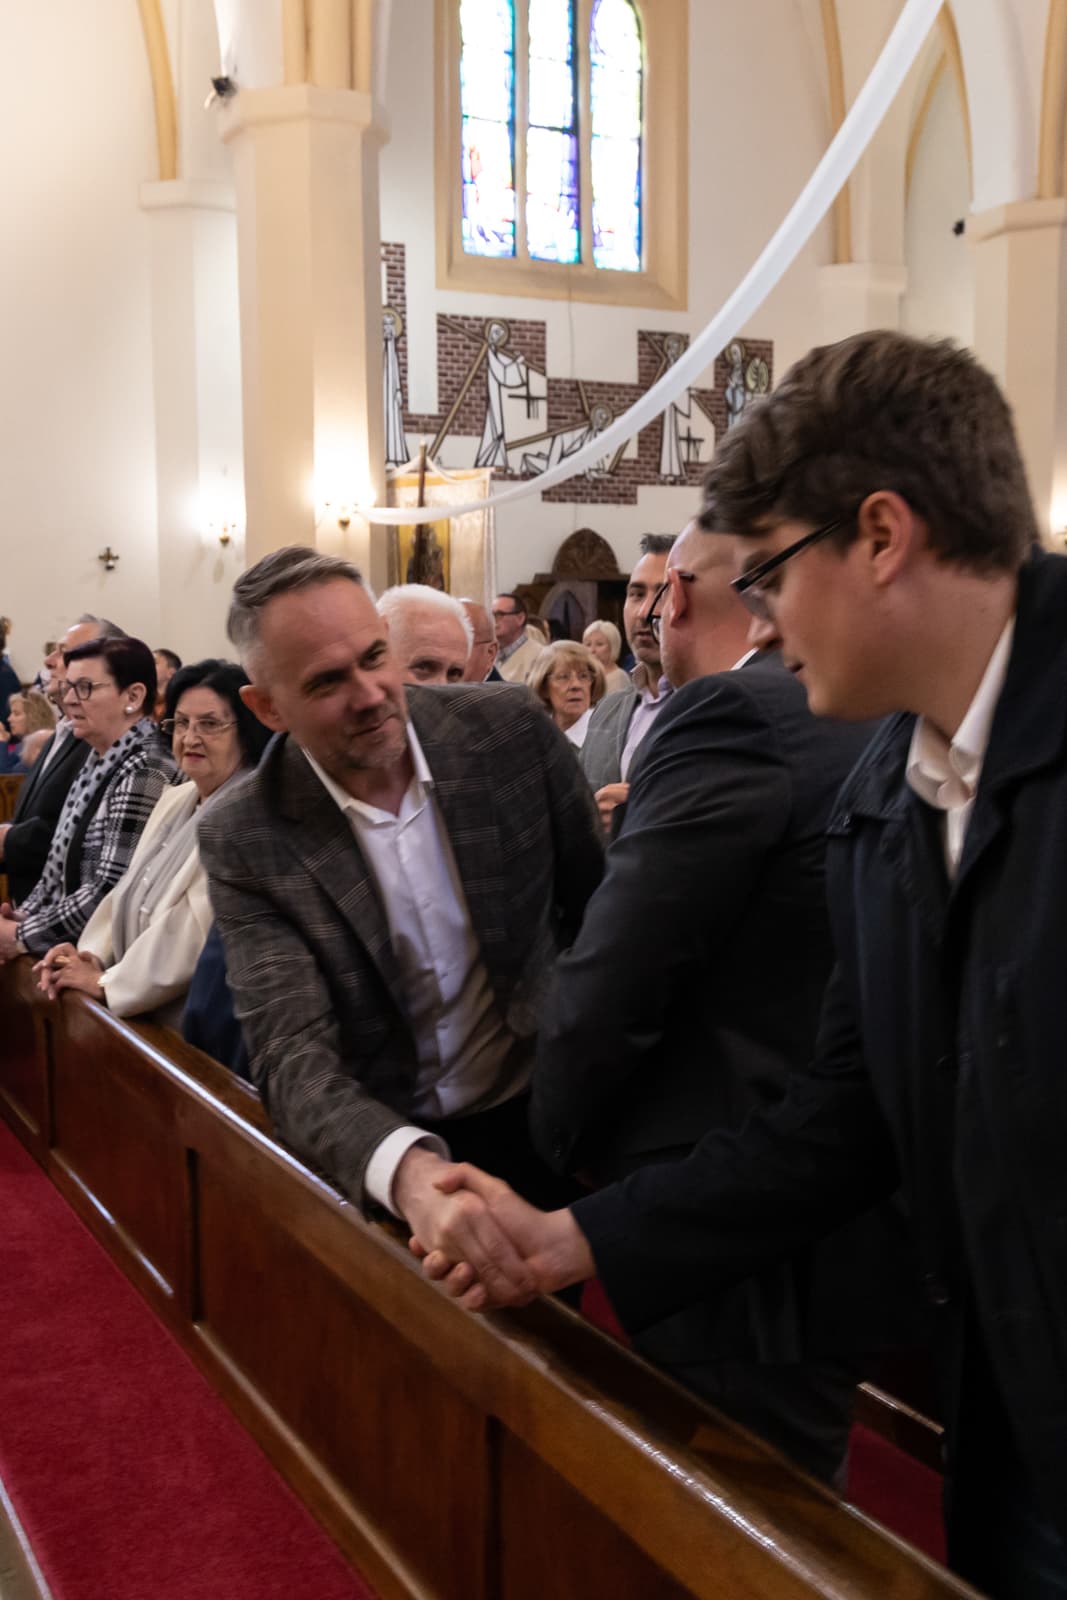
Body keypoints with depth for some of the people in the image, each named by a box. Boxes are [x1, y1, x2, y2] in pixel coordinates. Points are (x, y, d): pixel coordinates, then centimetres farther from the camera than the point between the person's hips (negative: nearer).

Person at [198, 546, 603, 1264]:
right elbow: (294, 1056, -23)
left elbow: (600, 907, 0)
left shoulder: (511, 728, -13)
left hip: (544, 1117, 1)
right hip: (378, 1145, 0)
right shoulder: (244, 841, -16)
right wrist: (412, 1171, -42)